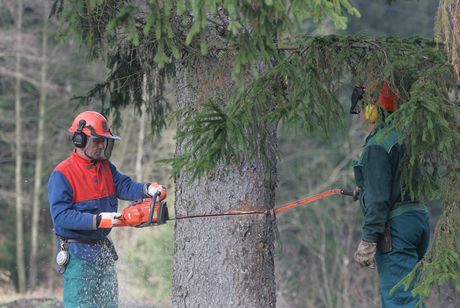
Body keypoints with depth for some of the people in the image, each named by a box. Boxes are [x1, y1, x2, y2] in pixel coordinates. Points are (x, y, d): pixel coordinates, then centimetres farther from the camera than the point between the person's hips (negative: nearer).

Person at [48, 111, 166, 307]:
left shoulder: (106, 167, 9)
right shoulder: (62, 175, -14)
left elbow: (124, 186, -5)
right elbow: (61, 216, -22)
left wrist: (148, 189, -26)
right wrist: (98, 220, -29)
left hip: (104, 253, 8)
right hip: (78, 254, -8)